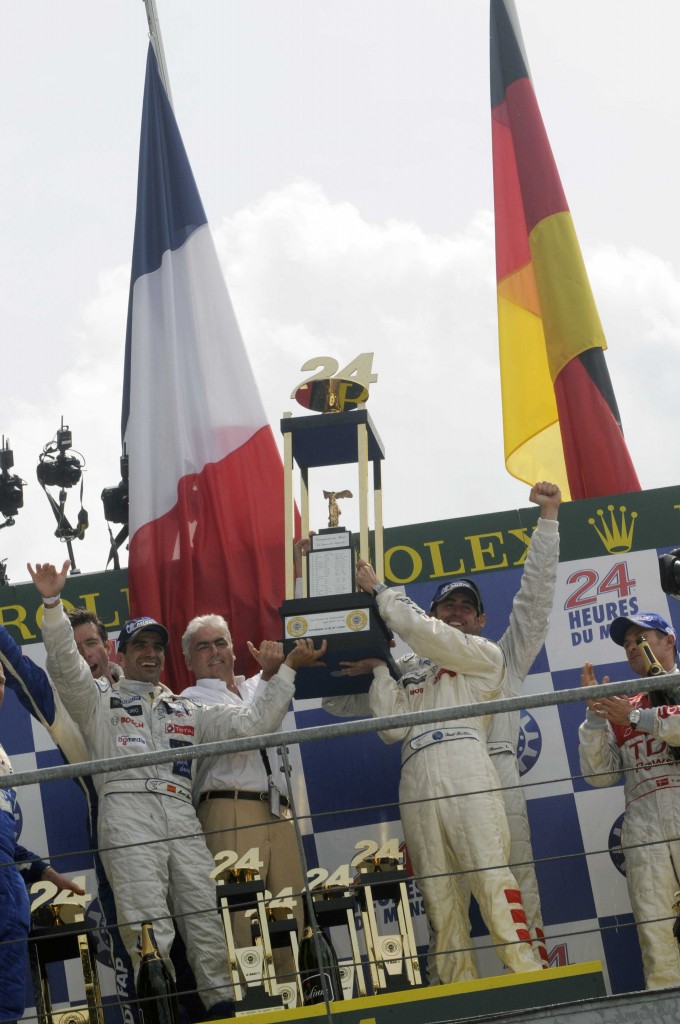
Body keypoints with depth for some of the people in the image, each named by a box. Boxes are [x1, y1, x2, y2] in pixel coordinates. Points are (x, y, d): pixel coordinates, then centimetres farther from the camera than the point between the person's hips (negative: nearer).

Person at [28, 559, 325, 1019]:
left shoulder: (188, 710, 29)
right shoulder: (100, 700, 20)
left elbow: (251, 724, 22)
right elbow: (66, 666, 3)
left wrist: (288, 669, 17)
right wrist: (53, 603, -9)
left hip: (182, 816, 4)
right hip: (128, 812, -4)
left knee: (206, 917, -5)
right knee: (149, 924, -16)